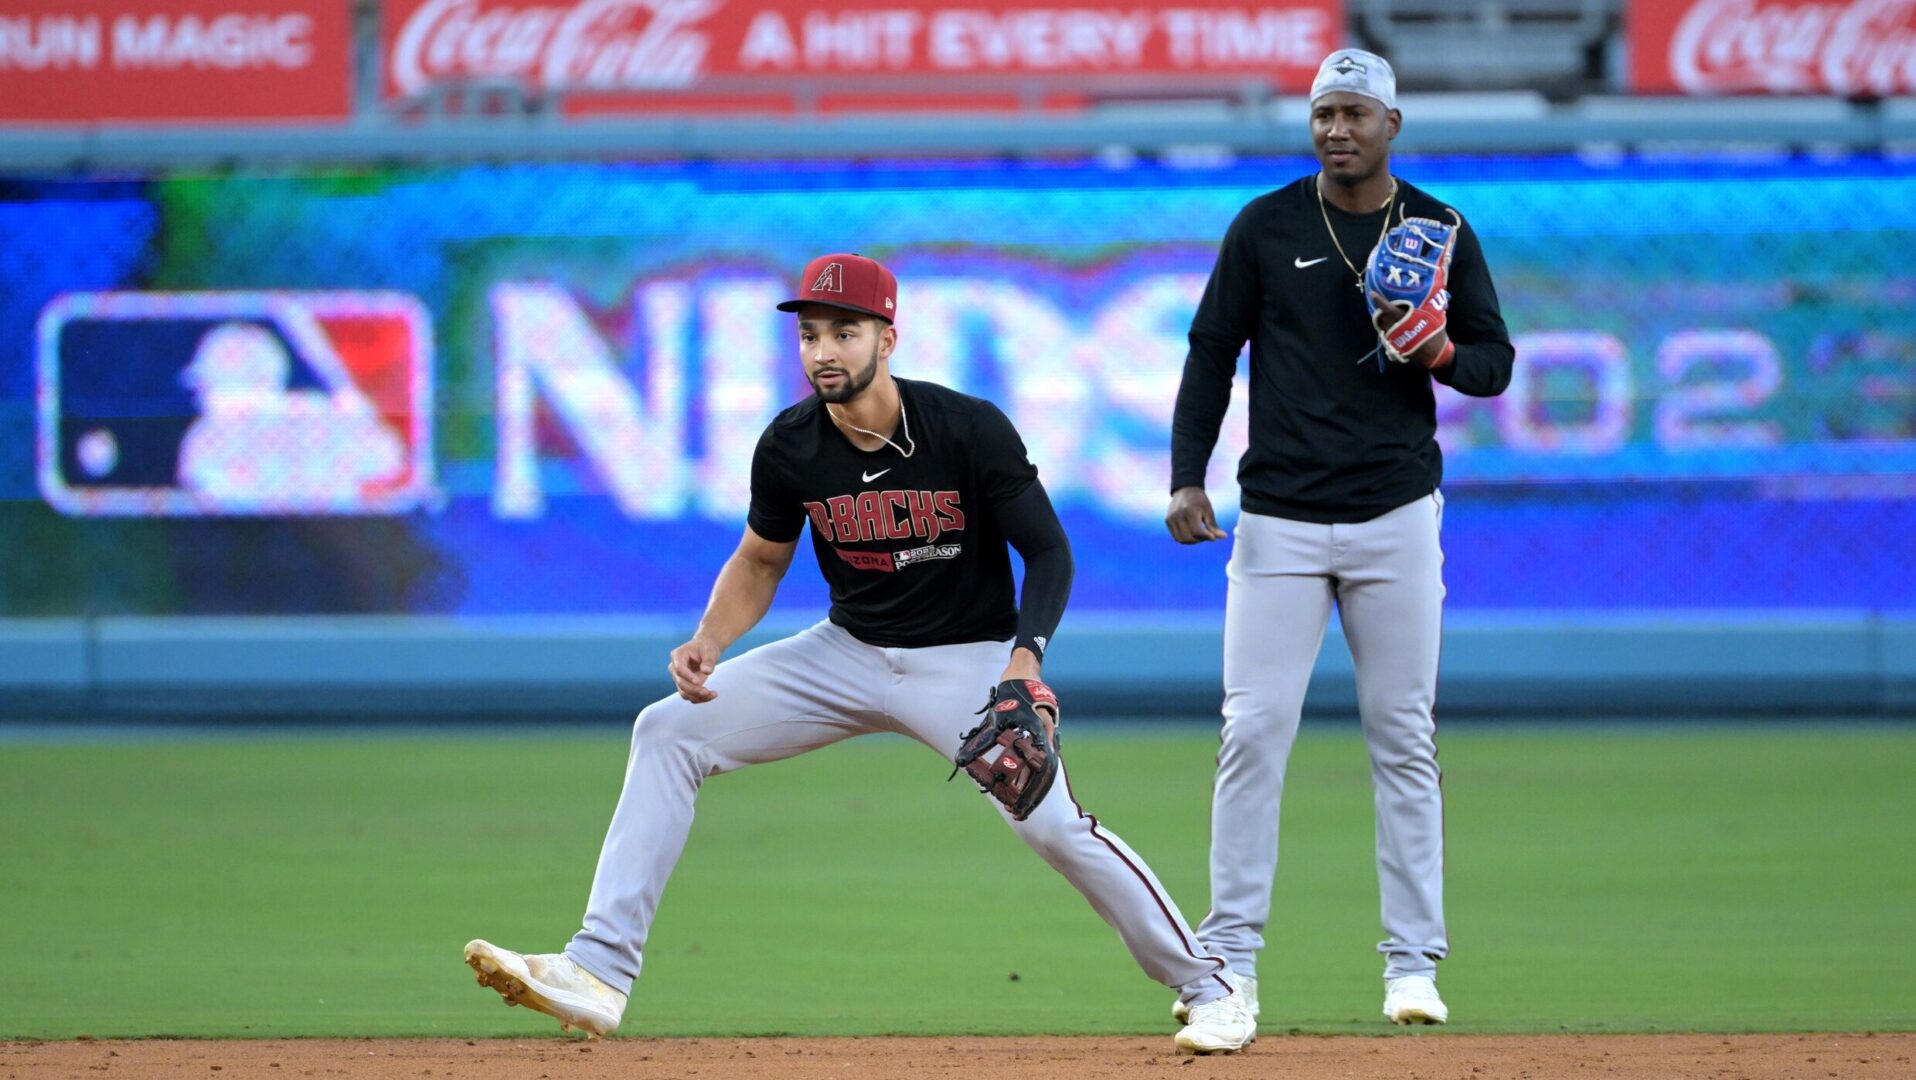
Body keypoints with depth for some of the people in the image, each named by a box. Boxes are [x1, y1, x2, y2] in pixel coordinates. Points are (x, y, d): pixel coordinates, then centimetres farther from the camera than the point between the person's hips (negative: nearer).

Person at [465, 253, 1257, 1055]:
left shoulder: (970, 431, -21)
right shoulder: (790, 447, -9)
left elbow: (1049, 553, -15)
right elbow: (760, 561, 7)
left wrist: (1027, 654, -32)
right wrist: (710, 640, -12)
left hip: (968, 658, -4)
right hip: (849, 652, 4)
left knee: (1052, 822, -22)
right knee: (670, 731, -9)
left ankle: (1207, 988, -1)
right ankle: (599, 973, -12)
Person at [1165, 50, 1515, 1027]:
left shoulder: (1441, 233, 4)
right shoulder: (1265, 227, 2)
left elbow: (1494, 362, 8)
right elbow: (1212, 352, 5)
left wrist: (1439, 352, -15)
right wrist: (1186, 478, -5)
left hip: (1396, 517, 1)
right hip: (1279, 521, 0)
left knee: (1403, 740, 3)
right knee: (1253, 732, -6)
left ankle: (1413, 963, 7)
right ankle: (1230, 956, -1)